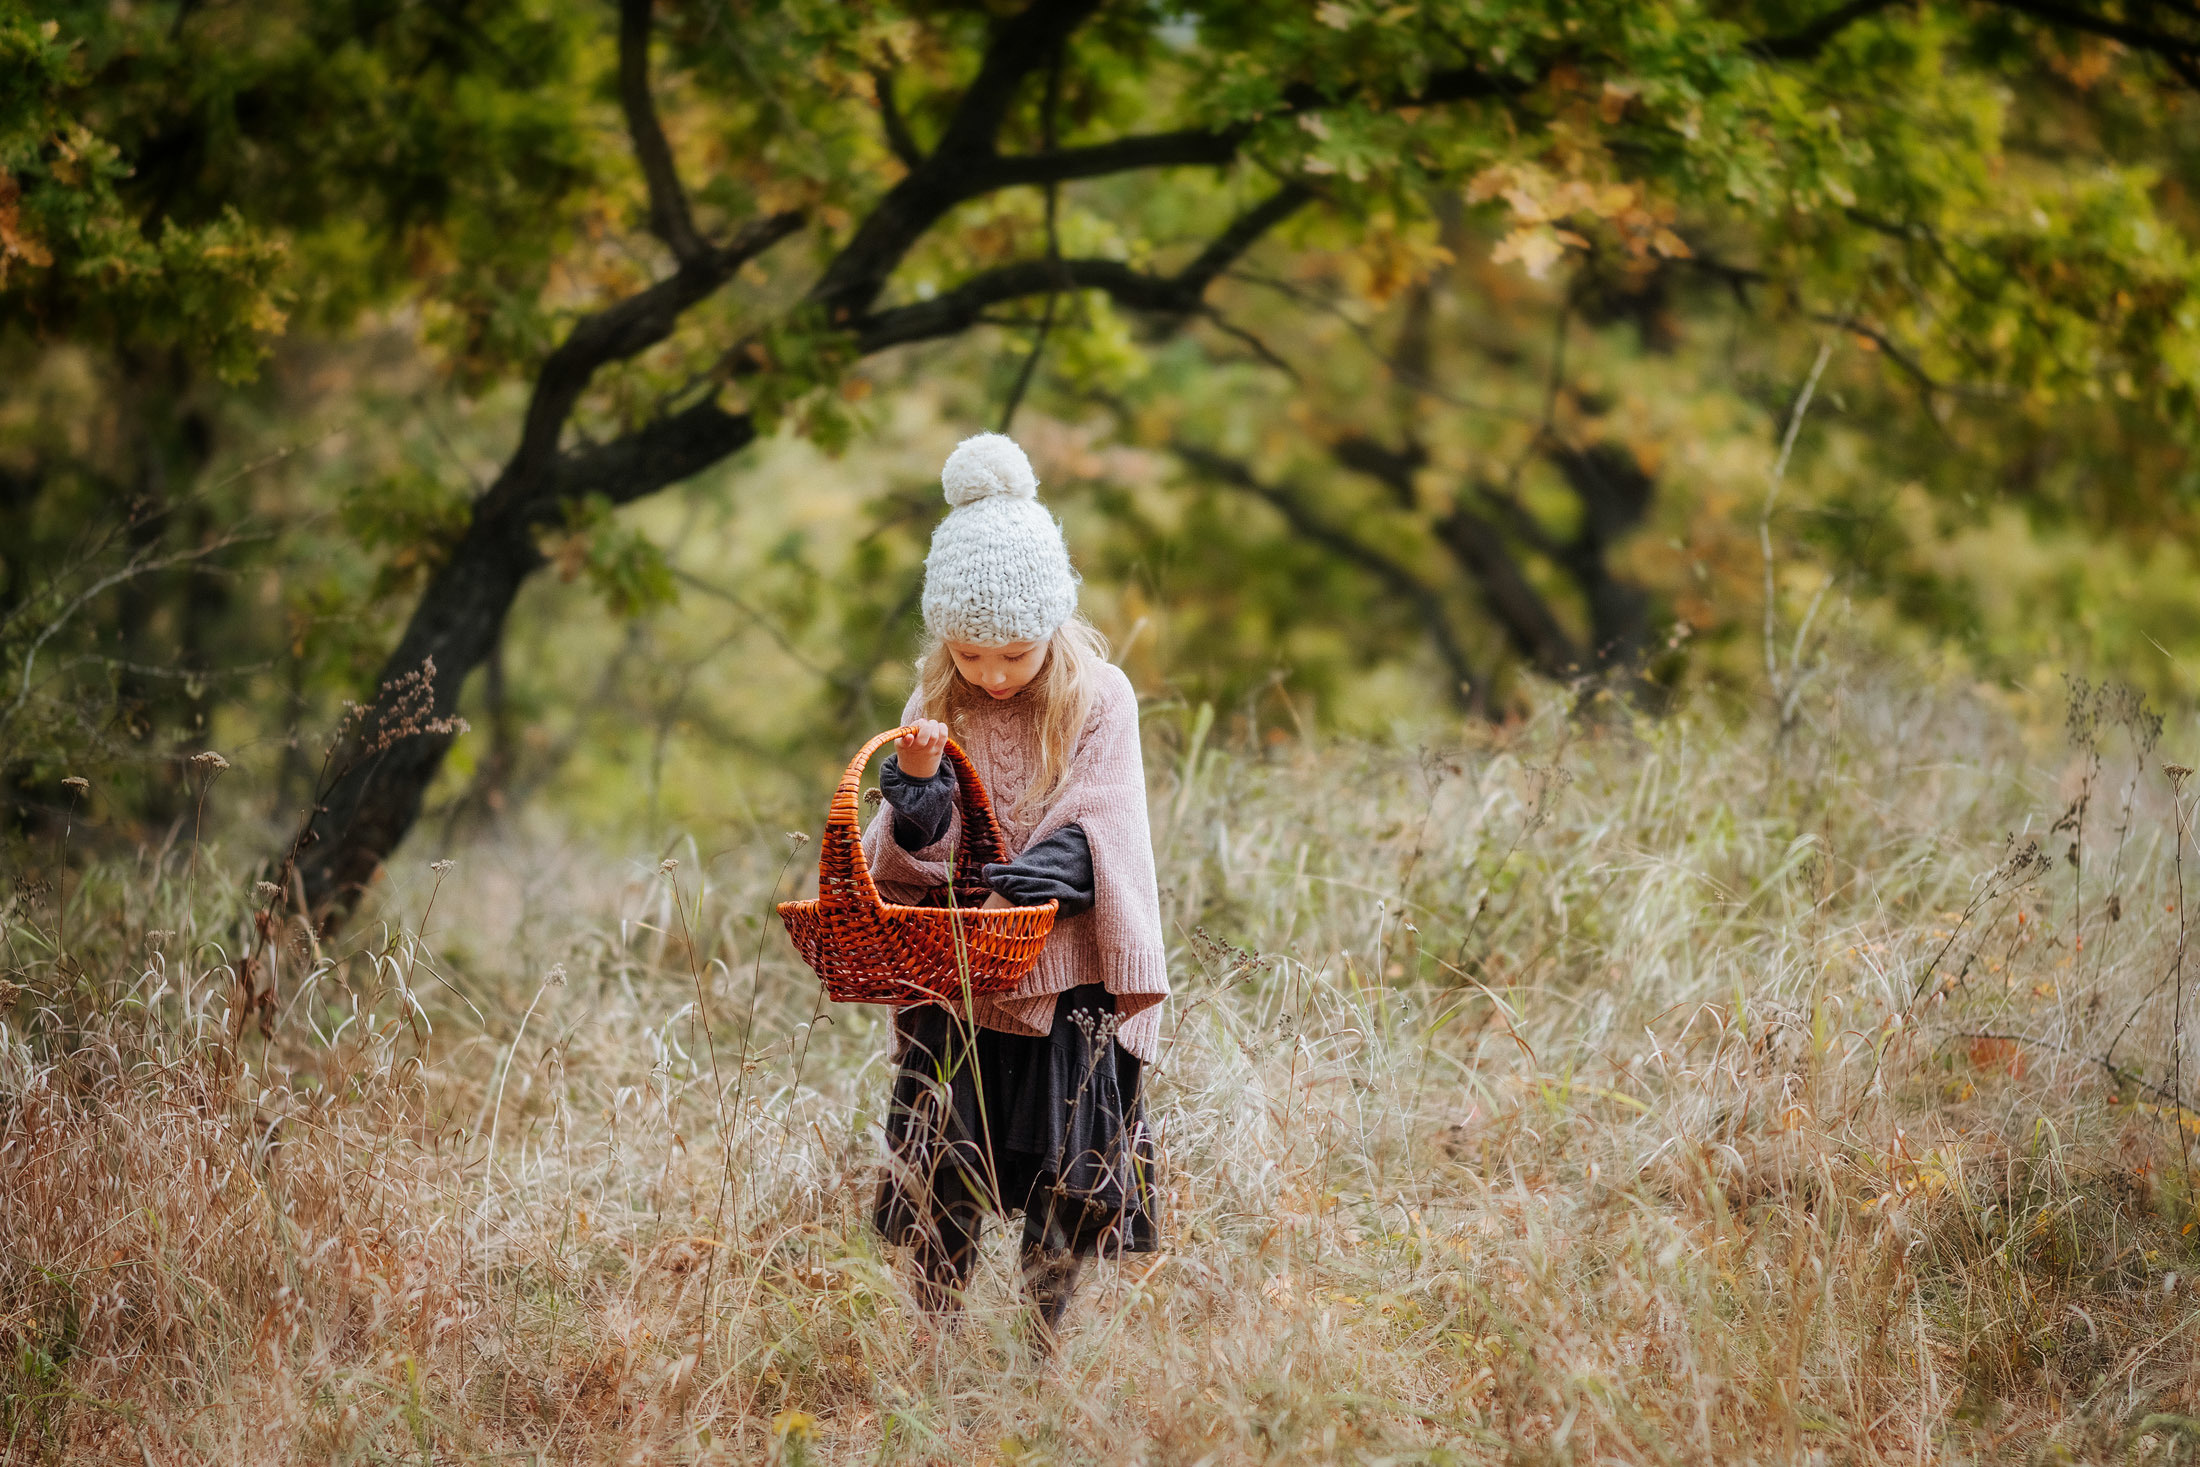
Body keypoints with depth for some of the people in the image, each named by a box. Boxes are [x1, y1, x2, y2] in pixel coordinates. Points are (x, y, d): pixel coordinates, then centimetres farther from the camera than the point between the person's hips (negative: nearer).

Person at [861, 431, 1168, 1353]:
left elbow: (1102, 840, -10)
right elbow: (914, 862, -2)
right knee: (941, 1189, -2)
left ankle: (1045, 1355, 12)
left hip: (1065, 982, -1)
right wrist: (917, 797, -23)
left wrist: (1045, 872, -30)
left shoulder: (1099, 698, -4)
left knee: (1065, 1190, 1)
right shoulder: (934, 709, 3)